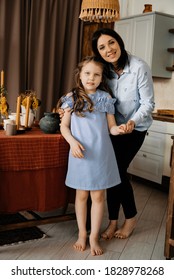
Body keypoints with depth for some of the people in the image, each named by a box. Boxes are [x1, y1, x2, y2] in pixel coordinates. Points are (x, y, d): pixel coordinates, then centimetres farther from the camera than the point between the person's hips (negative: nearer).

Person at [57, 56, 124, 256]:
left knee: (98, 196, 7)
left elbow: (111, 126, 4)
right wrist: (73, 142, -16)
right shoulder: (72, 98, -1)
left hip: (101, 154, 1)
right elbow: (64, 126, 2)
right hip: (80, 154, 0)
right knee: (81, 195, 12)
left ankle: (94, 237, 21)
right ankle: (82, 233, 28)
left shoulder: (106, 98, 1)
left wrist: (118, 130, -19)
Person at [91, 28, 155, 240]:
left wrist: (133, 122, -32)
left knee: (118, 169, -6)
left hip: (135, 128, -5)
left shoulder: (139, 67, -21)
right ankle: (113, 222, 13)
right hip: (114, 126, 5)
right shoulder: (104, 70, -4)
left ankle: (130, 218, 17)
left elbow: (148, 103, -17)